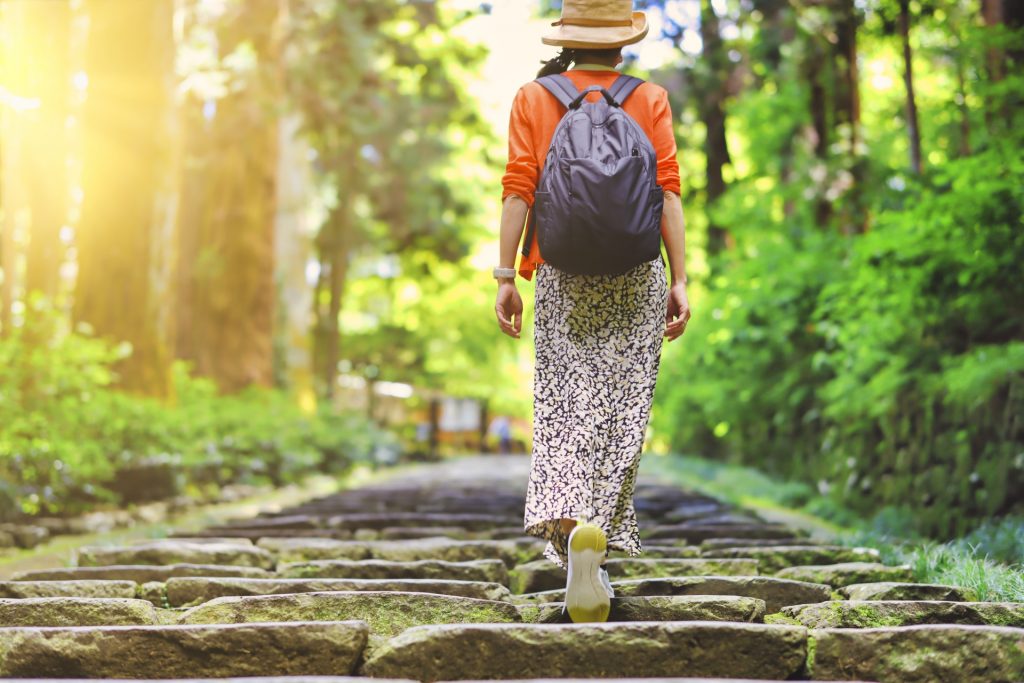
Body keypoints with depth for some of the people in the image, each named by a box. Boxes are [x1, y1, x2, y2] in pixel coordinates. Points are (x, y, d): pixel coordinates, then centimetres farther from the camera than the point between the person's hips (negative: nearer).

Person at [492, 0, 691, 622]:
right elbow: (668, 192, -1)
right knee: (622, 409, 2)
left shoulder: (533, 99, 6)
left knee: (566, 406, 4)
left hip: (563, 274, 1)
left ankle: (567, 521, -13)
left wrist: (506, 276, 0)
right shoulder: (650, 101, 5)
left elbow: (518, 191, -1)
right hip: (636, 273, 0)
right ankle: (596, 531, -13)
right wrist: (679, 280, 0)